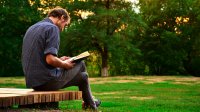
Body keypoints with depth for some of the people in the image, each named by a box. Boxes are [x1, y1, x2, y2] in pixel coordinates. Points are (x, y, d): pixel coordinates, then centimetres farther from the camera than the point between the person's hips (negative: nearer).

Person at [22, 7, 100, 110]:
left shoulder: (31, 28, 14)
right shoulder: (52, 28, -13)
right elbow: (50, 59, -24)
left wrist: (59, 60, 17)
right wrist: (64, 64, -5)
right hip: (47, 81, -9)